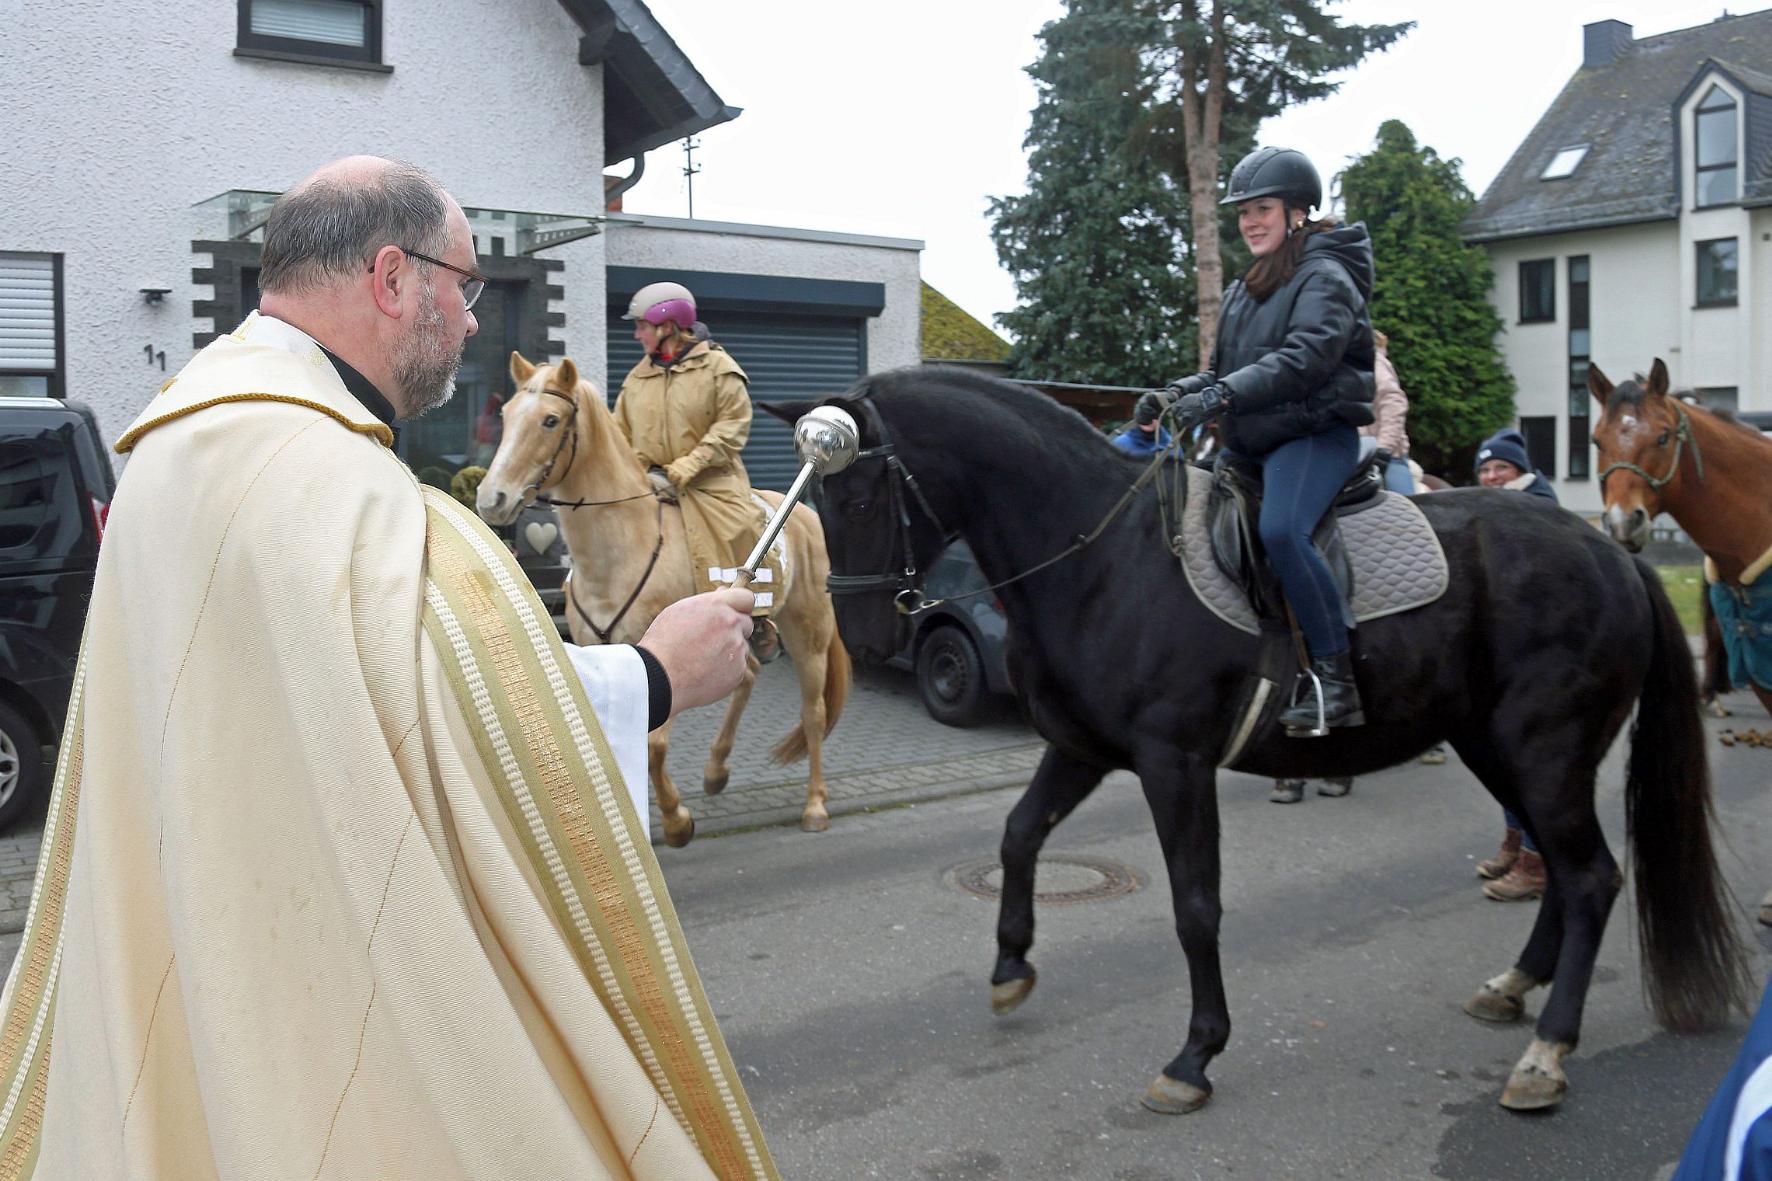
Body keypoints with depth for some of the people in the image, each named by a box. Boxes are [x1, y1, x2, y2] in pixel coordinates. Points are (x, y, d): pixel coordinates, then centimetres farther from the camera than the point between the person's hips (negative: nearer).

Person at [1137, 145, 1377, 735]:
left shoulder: (1326, 278, -6)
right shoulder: (1244, 291, 20)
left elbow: (1302, 360, -22)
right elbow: (1223, 371, 20)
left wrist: (1220, 397, -32)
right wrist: (1175, 394, -1)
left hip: (1316, 433, -9)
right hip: (1250, 444, 10)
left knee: (1281, 530, -34)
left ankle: (1336, 680, -29)